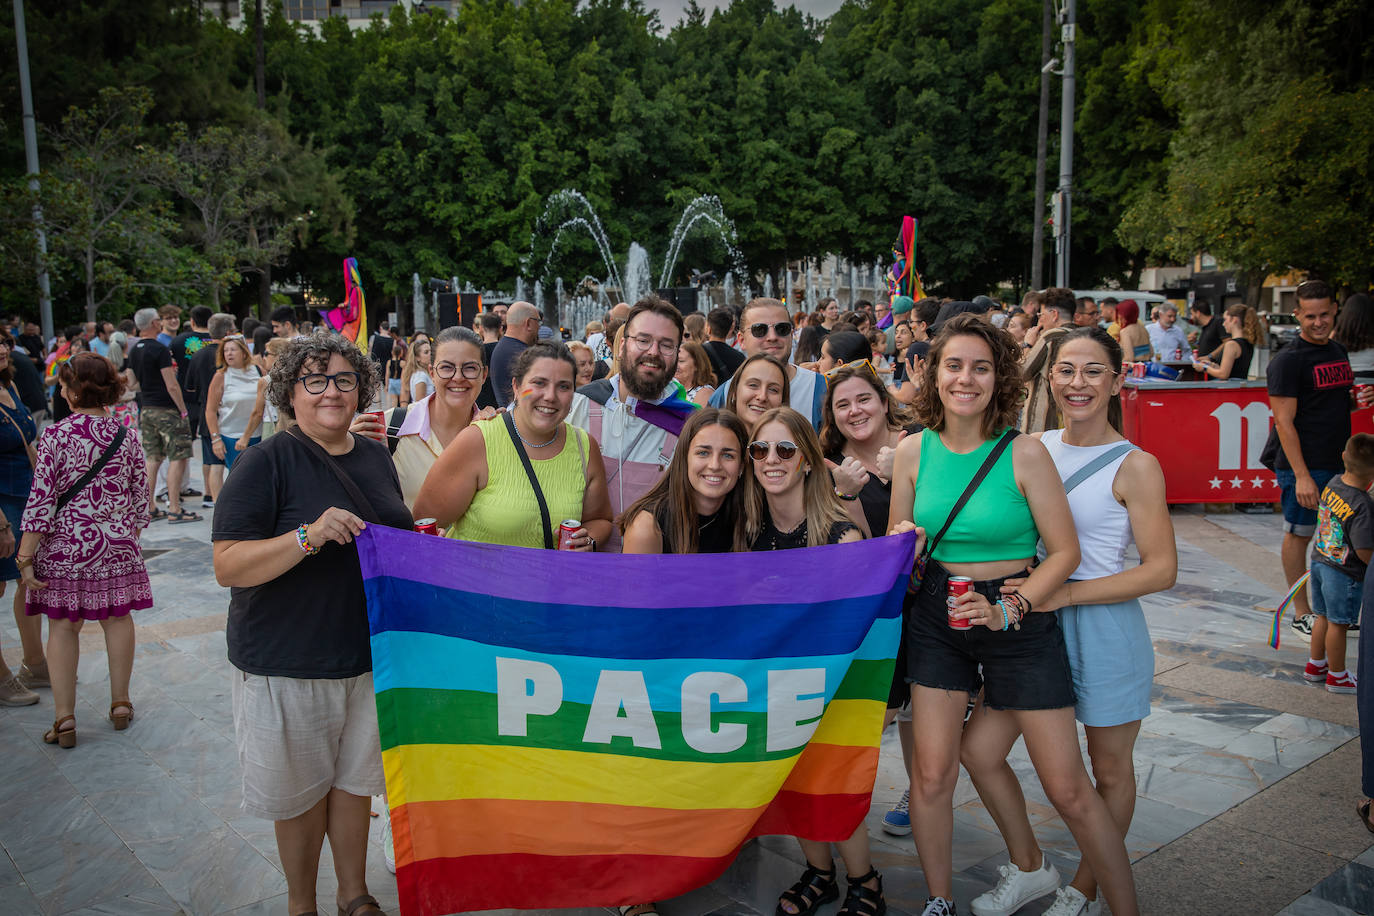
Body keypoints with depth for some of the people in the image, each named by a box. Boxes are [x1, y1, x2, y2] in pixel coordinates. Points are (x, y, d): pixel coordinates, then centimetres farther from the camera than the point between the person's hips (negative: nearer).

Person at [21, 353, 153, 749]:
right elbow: (141, 499, 5)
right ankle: (121, 703, 24)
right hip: (117, 547, 3)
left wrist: (25, 557, -8)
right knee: (117, 619, 13)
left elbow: (41, 501, -13)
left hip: (64, 548, -3)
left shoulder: (56, 435, -12)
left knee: (63, 627, 7)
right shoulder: (125, 437, 0)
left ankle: (64, 717, 9)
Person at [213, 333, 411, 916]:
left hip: (370, 652, 5)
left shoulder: (375, 457, 7)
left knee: (355, 779, 17)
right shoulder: (267, 462, -12)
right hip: (288, 662, -5)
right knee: (302, 790, 11)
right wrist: (309, 536, -31)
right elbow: (228, 566, -18)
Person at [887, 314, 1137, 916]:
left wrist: (1007, 610, -18)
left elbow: (1065, 550, -8)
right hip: (938, 616, 3)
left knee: (1069, 789, 1)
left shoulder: (1024, 453, -12)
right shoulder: (913, 452, -1)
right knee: (931, 773, 5)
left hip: (1019, 618, -3)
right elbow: (897, 542, 11)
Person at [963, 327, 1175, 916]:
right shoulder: (1033, 448, 4)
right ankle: (1027, 867, 28)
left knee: (1109, 771, 13)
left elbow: (1162, 569, -14)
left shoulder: (1134, 466, -10)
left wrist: (1064, 593, -21)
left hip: (1104, 628, -4)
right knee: (979, 752, 4)